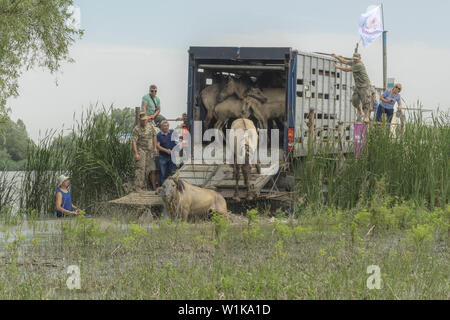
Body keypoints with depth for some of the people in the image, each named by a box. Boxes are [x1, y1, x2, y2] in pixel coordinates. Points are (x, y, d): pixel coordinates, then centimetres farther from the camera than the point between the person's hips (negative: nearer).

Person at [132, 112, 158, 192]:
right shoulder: (137, 129, -12)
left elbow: (154, 136, 19)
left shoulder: (150, 126, 7)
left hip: (150, 151, 6)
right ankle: (138, 187, -13)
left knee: (152, 169, 8)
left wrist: (155, 148, 14)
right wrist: (136, 153, -22)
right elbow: (133, 141, -16)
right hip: (141, 150, -6)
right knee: (140, 168, -12)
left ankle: (154, 186, 15)